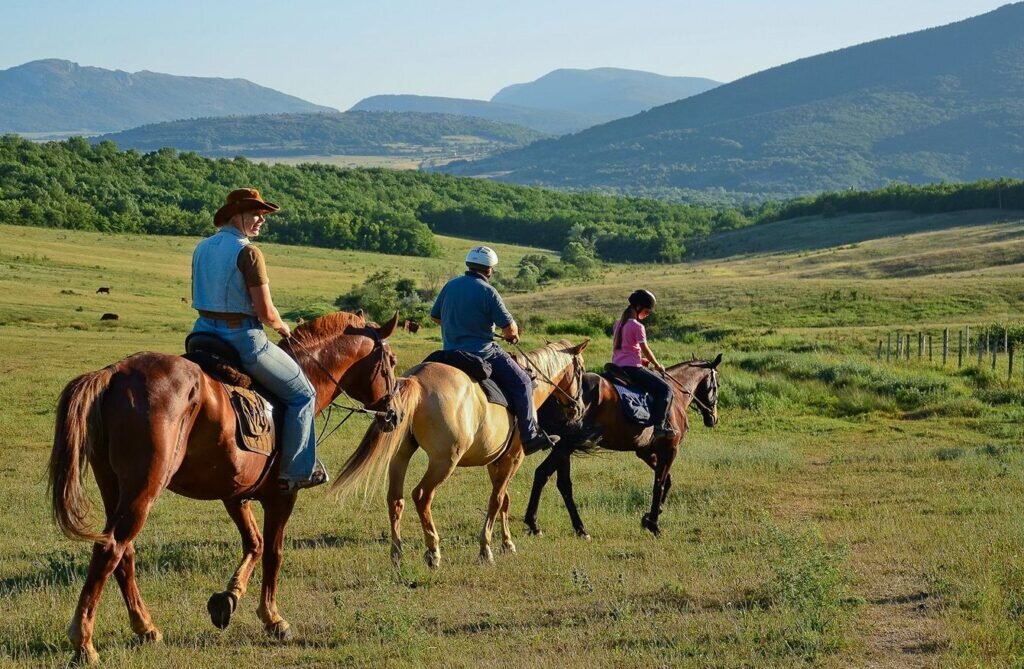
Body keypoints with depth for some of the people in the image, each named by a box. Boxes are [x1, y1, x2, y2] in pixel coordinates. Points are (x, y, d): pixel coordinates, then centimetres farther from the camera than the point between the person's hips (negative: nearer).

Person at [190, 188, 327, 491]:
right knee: (302, 394, 8)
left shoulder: (203, 248, 9)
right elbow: (266, 312, -16)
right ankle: (296, 471, 7)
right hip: (243, 339, -8)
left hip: (204, 333, 8)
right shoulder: (248, 253, -15)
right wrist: (282, 327, 4)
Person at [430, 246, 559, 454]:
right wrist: (512, 336, 12)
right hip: (482, 353, -7)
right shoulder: (487, 292, -14)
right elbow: (509, 328, -11)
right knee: (522, 382, 1)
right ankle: (530, 435, -3)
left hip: (451, 352, 7)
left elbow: (434, 316, 17)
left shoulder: (450, 286, 6)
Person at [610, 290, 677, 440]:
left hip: (617, 365, 10)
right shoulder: (638, 327, -13)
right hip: (632, 368, -10)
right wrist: (657, 365, 5)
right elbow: (645, 350, -10)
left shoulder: (619, 323, 14)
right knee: (664, 389, -11)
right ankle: (659, 426, -19)